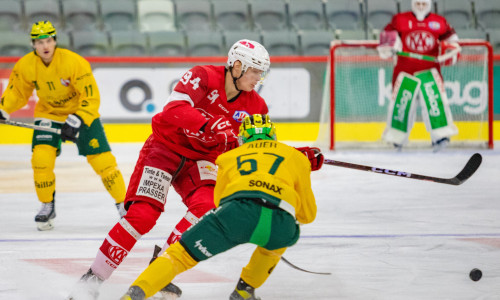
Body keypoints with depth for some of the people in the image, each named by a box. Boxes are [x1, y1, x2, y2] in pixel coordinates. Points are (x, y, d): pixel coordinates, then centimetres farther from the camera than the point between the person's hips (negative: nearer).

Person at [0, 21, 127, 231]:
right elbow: (17, 92, 4)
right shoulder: (25, 66, -13)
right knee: (41, 158, -17)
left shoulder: (74, 62, -26)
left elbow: (91, 97, -24)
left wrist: (76, 121, -34)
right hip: (48, 114, 3)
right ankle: (47, 207, 4)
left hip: (81, 113, -3)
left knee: (102, 160, -10)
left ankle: (124, 204, 8)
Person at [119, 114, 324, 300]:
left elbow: (220, 200, 45)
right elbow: (308, 214, 38)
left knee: (182, 253, 7)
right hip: (280, 223, 0)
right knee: (277, 241, 36)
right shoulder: (296, 156, 33)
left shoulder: (229, 157, 34)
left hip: (238, 209, 0)